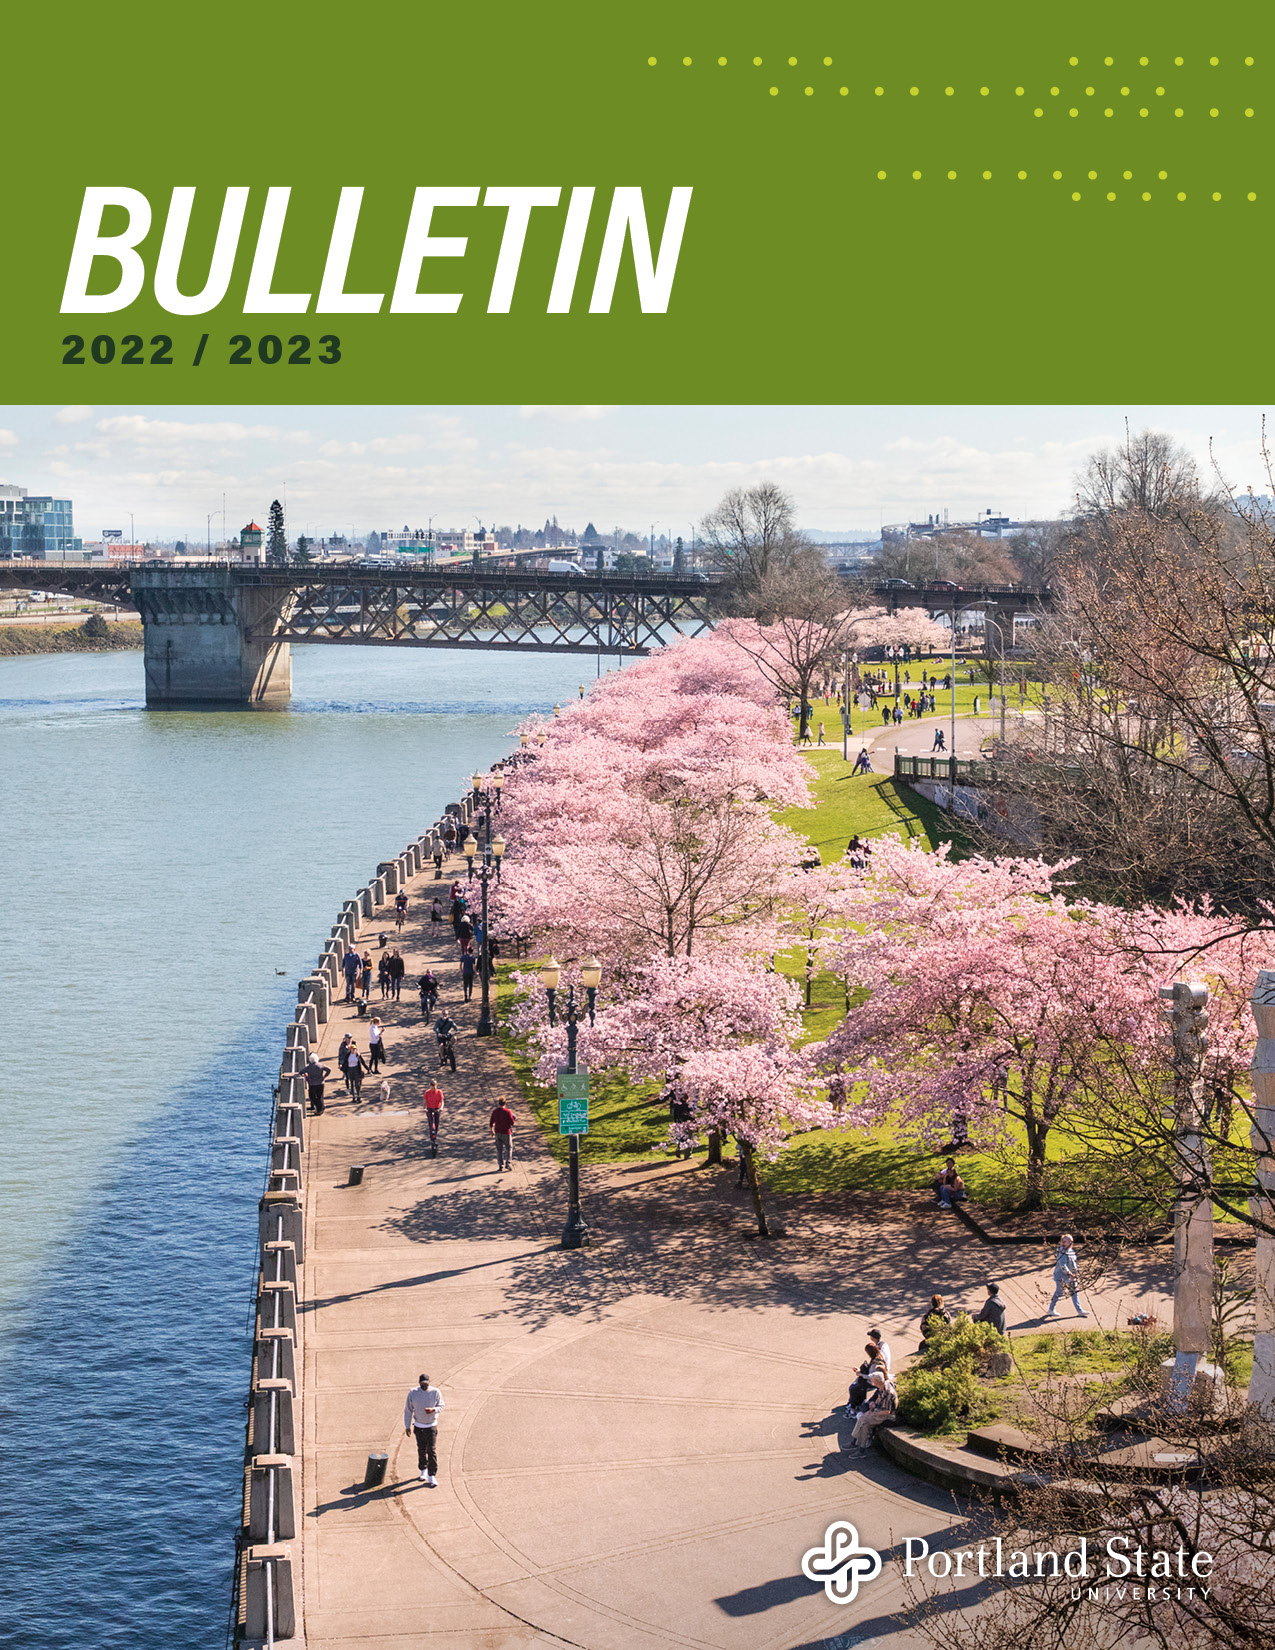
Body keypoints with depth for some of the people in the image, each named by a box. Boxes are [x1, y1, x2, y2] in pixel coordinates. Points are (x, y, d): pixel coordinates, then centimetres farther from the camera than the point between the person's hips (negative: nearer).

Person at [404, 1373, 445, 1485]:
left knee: (432, 1450, -7)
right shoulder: (413, 1393, -6)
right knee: (421, 1449, 11)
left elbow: (441, 1406, -3)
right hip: (418, 1426, 2)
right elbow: (408, 1410, 1)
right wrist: (407, 1426, 0)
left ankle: (431, 1476, -4)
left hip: (431, 1426, -2)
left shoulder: (435, 1392, -8)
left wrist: (433, 1409, -25)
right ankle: (423, 1470, 31)